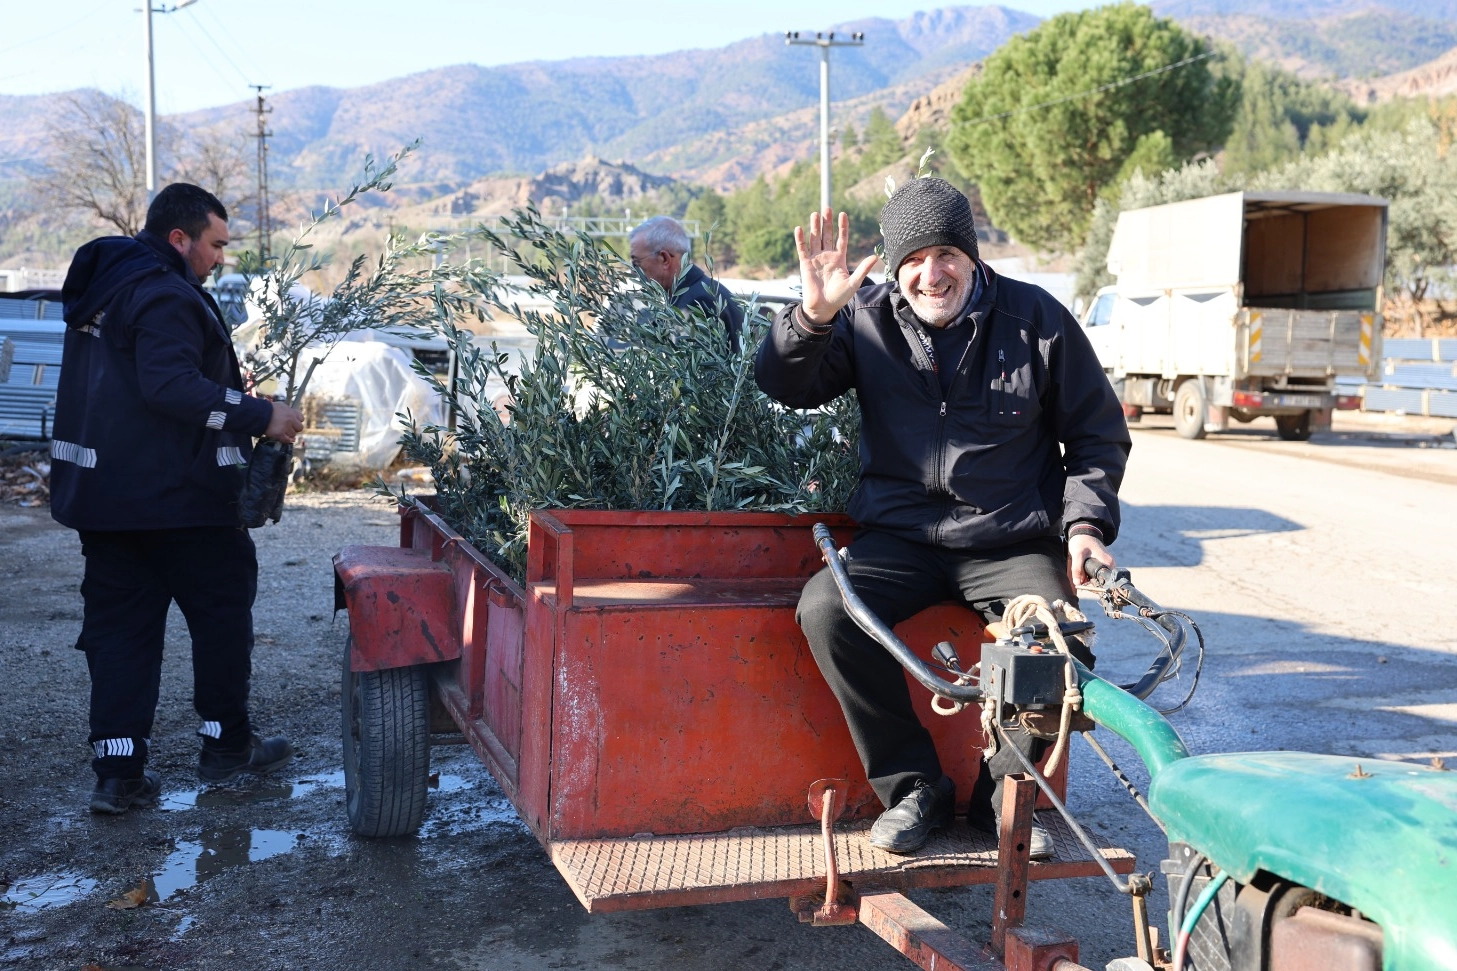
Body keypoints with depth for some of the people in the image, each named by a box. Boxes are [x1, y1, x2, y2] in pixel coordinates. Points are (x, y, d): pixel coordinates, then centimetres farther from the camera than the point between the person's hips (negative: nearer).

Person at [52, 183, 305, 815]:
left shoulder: (103, 284, 14)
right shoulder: (165, 296, -17)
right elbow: (171, 385, -28)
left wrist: (227, 394, 18)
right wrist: (258, 415, -23)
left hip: (98, 494, 9)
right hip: (174, 496, -9)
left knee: (118, 625, 9)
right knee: (223, 612, 9)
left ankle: (119, 773, 8)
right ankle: (226, 744, 21)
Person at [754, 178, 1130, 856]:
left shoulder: (1035, 320, 0)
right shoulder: (867, 321, 2)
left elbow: (1097, 433, 8)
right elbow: (784, 387, -5)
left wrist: (1085, 524, -6)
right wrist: (813, 315, -23)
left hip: (1013, 543, -1)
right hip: (901, 537, 1)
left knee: (1064, 647, -27)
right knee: (825, 609, -26)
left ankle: (1004, 793, 2)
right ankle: (913, 788, -8)